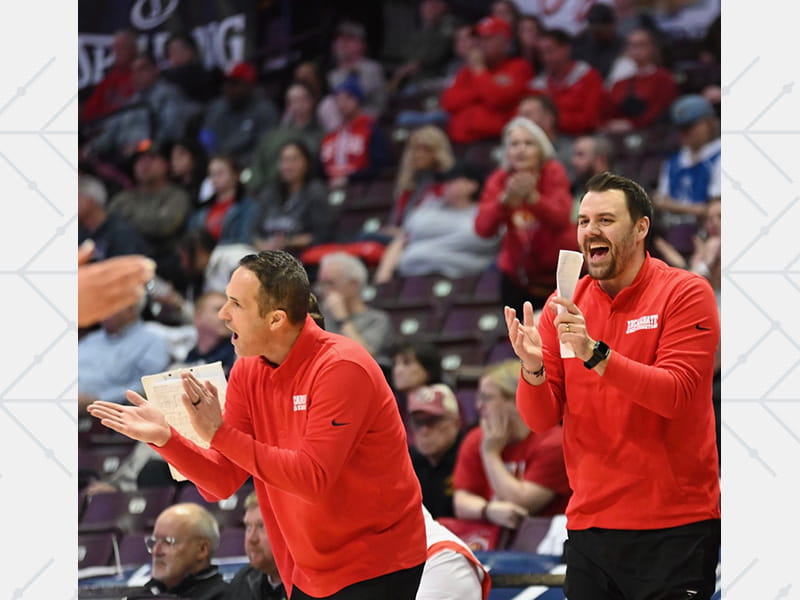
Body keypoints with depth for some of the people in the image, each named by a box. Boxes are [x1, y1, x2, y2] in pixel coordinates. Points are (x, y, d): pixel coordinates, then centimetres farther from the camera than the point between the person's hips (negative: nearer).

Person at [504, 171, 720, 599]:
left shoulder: (686, 294, -5)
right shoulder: (564, 306, 7)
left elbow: (675, 395, -17)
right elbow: (541, 420, 3)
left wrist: (594, 353, -27)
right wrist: (533, 369, -18)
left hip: (673, 529, -4)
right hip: (590, 527, 4)